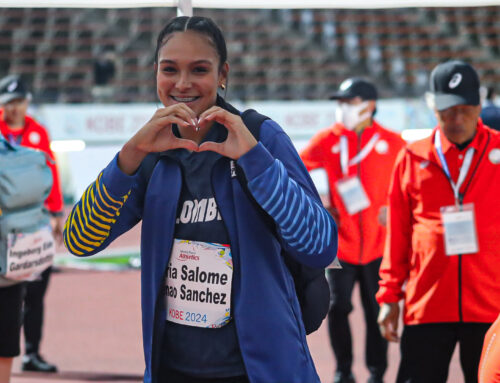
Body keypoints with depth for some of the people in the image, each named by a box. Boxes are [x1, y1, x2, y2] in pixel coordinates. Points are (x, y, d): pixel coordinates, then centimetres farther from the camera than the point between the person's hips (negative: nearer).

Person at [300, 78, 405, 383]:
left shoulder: (391, 142, 1)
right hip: (341, 242, 0)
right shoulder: (328, 140, 2)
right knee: (338, 308, -4)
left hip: (378, 245, 0)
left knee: (377, 312, 3)